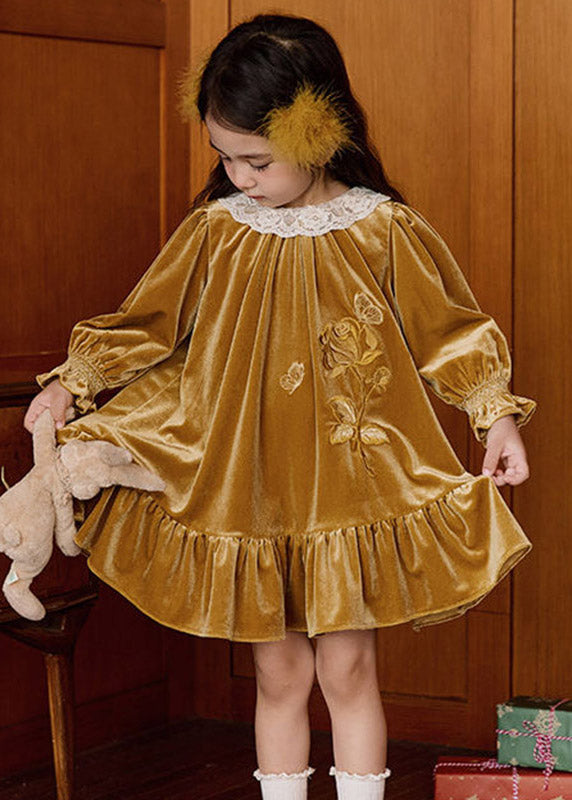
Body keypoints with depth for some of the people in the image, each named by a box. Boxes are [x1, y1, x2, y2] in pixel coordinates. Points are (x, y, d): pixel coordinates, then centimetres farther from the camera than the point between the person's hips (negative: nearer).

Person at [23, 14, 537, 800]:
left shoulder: (384, 231, -6)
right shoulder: (216, 231, 0)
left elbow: (450, 328, 1)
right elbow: (149, 321, 9)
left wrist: (495, 414, -3)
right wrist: (73, 382, 5)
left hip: (350, 488, -2)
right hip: (246, 491, 2)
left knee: (347, 669, 5)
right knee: (280, 674, 9)